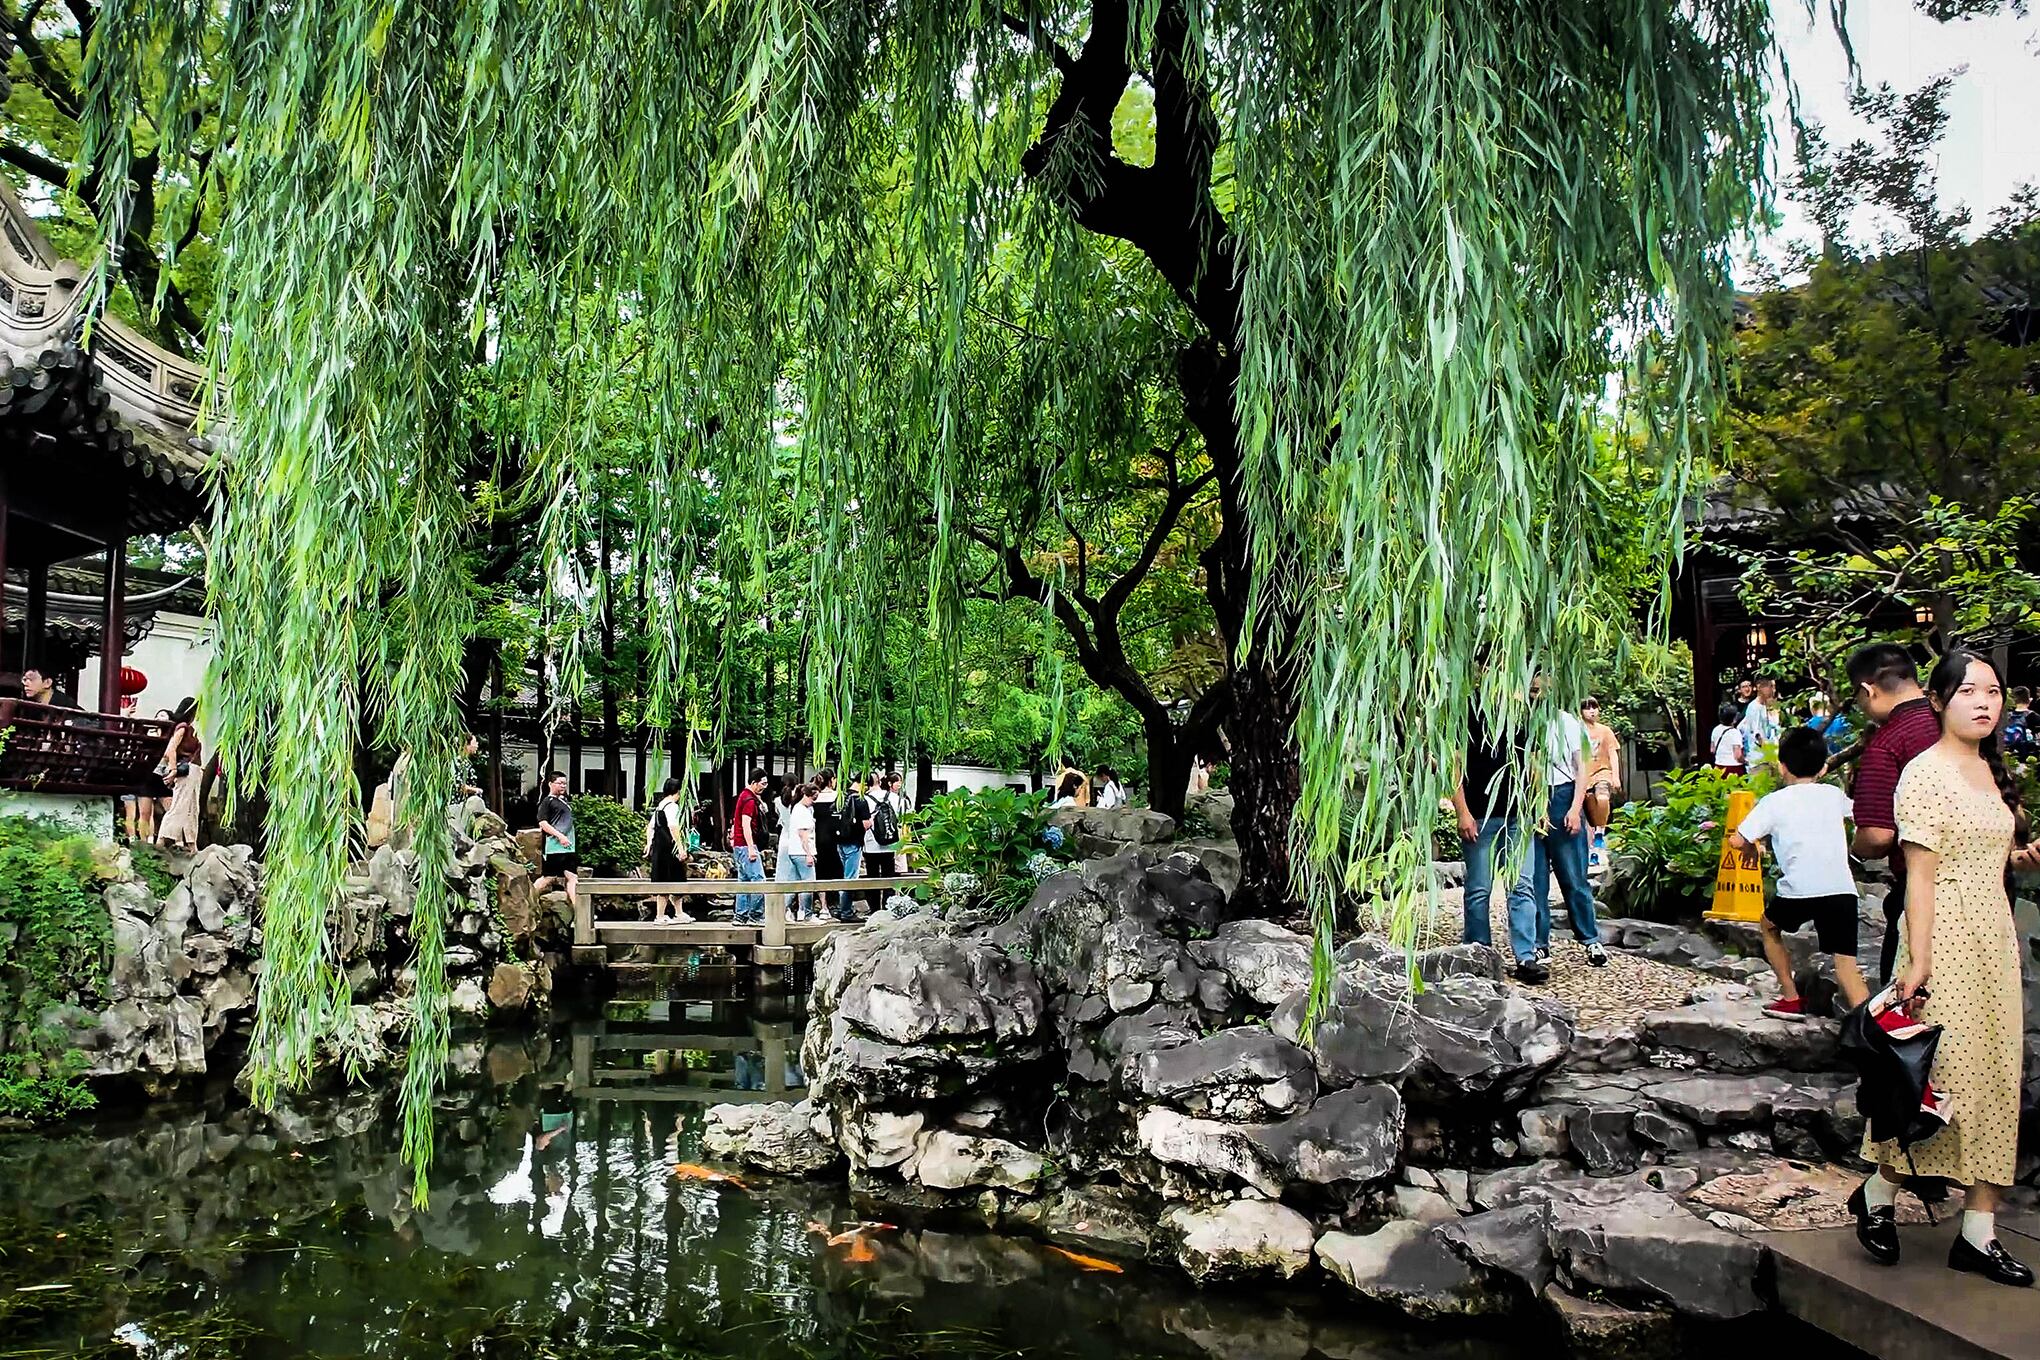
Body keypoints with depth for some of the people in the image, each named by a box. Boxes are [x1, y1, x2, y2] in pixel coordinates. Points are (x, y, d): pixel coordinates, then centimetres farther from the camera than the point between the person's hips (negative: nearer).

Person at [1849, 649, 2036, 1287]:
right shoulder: (1926, 773, -11)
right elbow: (1921, 873, -16)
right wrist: (1918, 961, -20)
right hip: (1946, 938, -8)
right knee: (1942, 1075, -7)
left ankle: (1979, 1233, 14)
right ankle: (1877, 1193, 14)